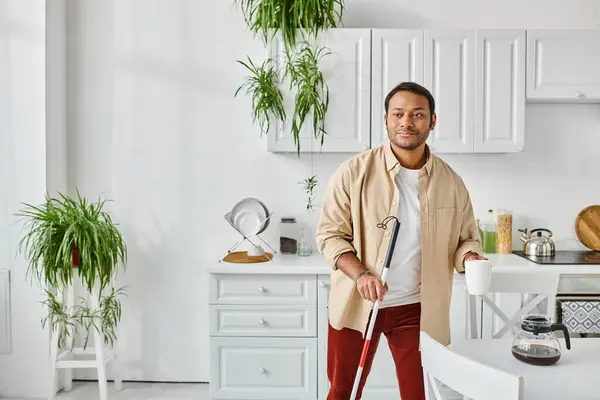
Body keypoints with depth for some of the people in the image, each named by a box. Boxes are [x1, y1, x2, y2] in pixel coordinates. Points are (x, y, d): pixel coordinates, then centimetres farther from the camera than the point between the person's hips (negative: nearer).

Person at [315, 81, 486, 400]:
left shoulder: (451, 182, -1)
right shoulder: (354, 172, -10)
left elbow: (467, 238, 8)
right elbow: (329, 233, -7)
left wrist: (470, 257, -15)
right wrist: (360, 274, -22)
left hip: (417, 308, 2)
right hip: (357, 303, -1)